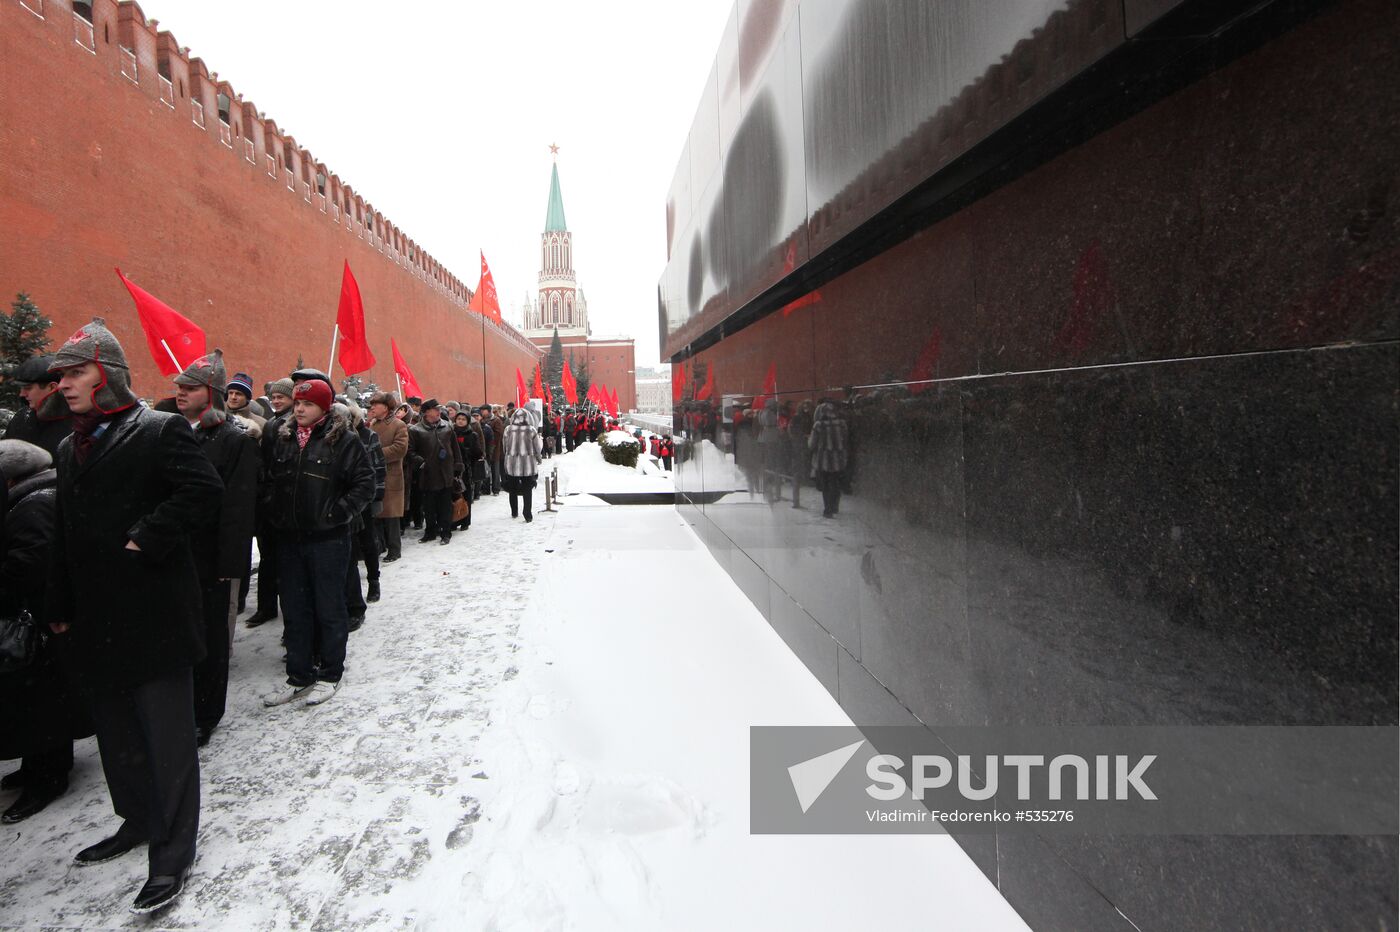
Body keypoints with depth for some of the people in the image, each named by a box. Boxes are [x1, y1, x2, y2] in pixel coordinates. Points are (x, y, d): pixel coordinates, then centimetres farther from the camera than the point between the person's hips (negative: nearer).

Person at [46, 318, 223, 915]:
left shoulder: (160, 431, -9)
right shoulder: (70, 448, 16)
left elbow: (205, 490, -21)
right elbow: (64, 537, 19)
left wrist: (146, 539, -20)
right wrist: (59, 608, 16)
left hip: (154, 617, -8)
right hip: (97, 621, 8)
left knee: (166, 739, 0)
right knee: (117, 732, 20)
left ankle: (171, 857, 11)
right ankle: (137, 821, 38)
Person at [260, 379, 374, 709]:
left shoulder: (344, 440, -7)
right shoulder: (279, 437, 7)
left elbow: (365, 484, -8)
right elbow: (266, 477, 16)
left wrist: (338, 513, -14)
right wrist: (274, 512, 4)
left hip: (327, 538, -5)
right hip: (288, 537, 5)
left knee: (329, 608, 6)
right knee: (294, 610, 13)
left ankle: (330, 675, 20)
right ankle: (299, 676, 26)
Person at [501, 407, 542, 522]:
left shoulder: (508, 430, -6)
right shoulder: (531, 430, -11)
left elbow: (505, 446, 3)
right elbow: (537, 448, -3)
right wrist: (538, 460, 13)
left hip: (511, 463, 2)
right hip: (528, 464, -2)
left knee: (512, 489, 17)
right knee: (527, 490, 4)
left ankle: (514, 512, 29)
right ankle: (528, 515, 2)